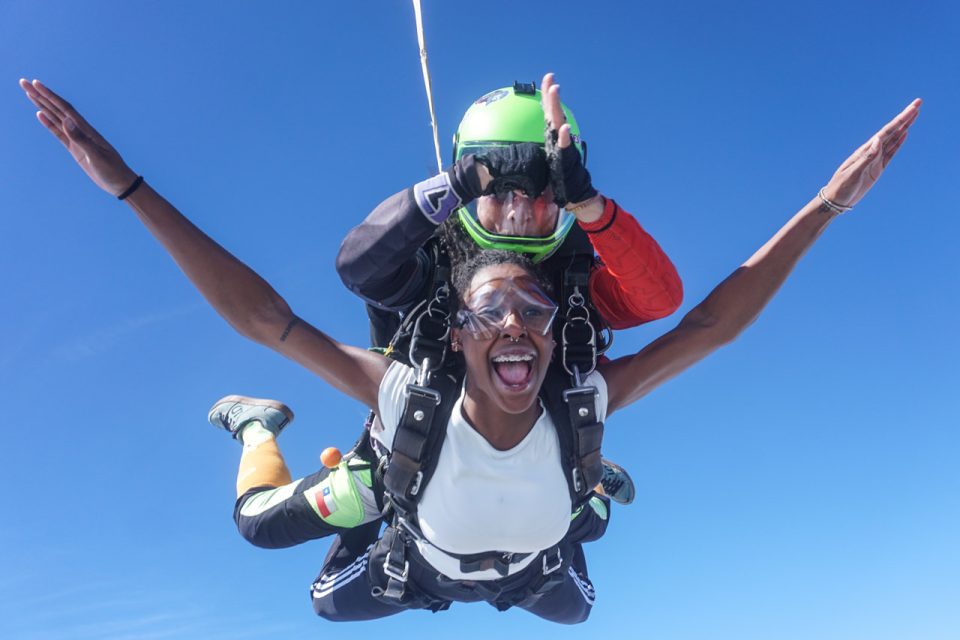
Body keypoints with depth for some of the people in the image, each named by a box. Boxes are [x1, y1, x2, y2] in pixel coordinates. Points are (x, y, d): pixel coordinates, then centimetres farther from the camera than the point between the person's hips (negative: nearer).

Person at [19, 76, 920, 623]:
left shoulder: (581, 404, -40)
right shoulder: (412, 401, -44)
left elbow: (716, 320, -40)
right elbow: (254, 312, -47)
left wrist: (828, 202, -45)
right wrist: (127, 186, -51)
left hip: (534, 567, 2)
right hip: (418, 565, -1)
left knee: (575, 608, 33)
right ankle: (259, 424, 41)